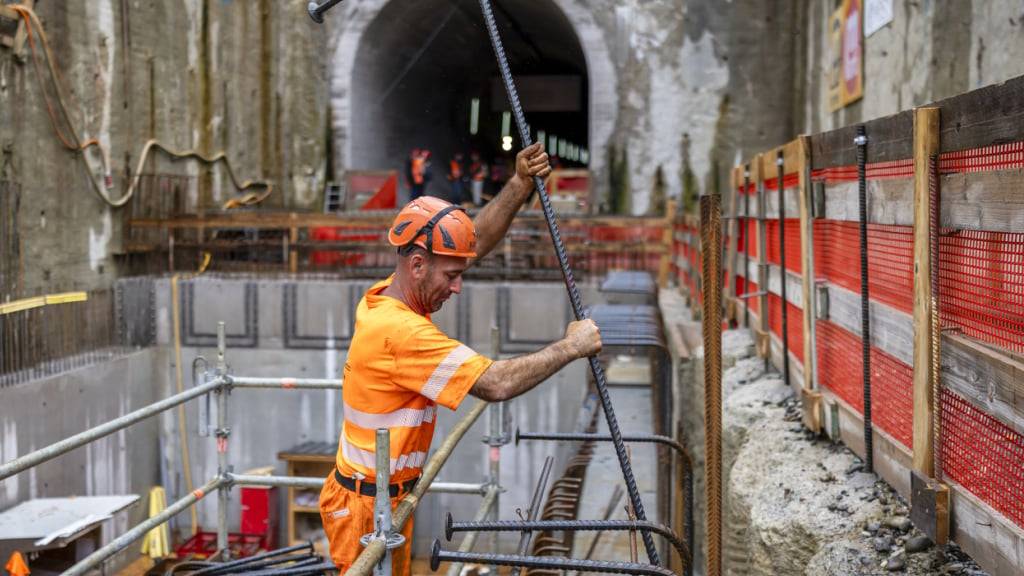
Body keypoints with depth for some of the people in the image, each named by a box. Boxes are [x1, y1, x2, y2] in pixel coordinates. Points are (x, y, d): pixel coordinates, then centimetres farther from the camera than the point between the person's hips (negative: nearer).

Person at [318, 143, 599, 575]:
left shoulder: (385, 295, 1)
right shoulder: (400, 332, -28)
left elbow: (475, 242, 6)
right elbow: (496, 384, -30)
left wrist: (520, 185, -4)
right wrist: (570, 347, -19)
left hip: (390, 494, 9)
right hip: (367, 506, -9)